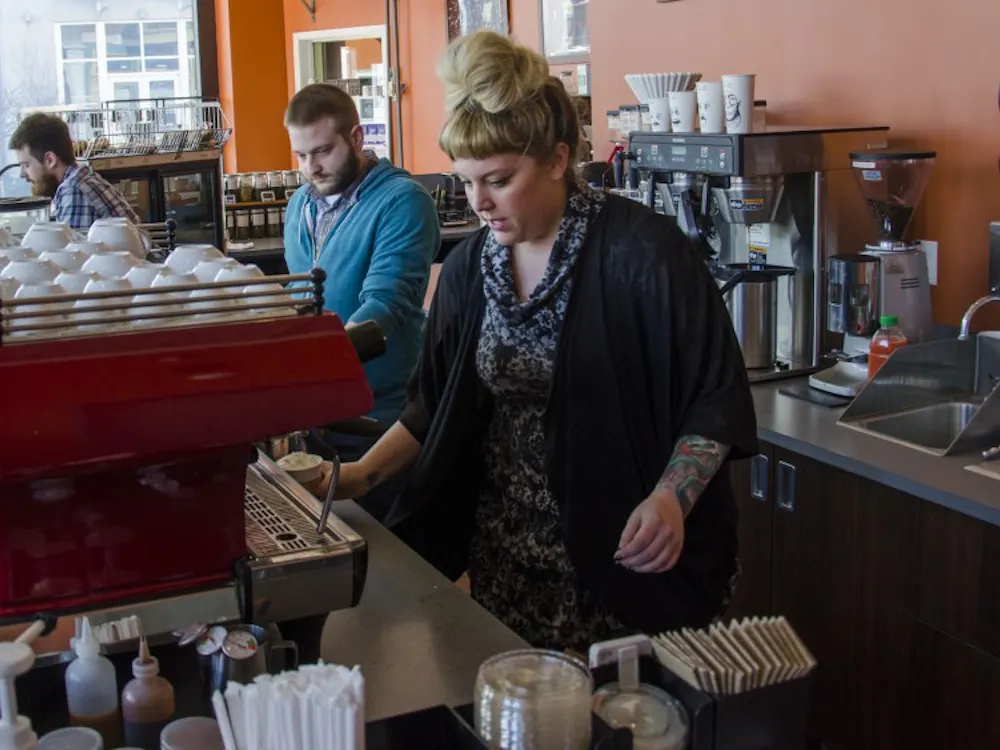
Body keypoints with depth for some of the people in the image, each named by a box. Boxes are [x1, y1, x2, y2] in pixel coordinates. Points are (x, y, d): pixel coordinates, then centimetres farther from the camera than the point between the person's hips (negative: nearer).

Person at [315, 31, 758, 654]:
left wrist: (671, 499, -24)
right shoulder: (470, 269, 3)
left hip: (628, 557, -4)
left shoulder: (644, 251, -14)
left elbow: (715, 401, -11)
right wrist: (365, 473, 1)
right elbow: (436, 404, 12)